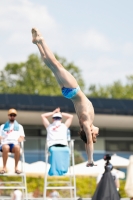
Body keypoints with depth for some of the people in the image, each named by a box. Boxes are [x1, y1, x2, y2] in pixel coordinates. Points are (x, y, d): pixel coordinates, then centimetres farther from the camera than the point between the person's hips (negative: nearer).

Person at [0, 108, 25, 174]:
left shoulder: (19, 126, 26)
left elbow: (22, 137, 16)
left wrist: (20, 139, -7)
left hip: (14, 143, 0)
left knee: (17, 147, -41)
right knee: (6, 147, -41)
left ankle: (16, 167, -31)